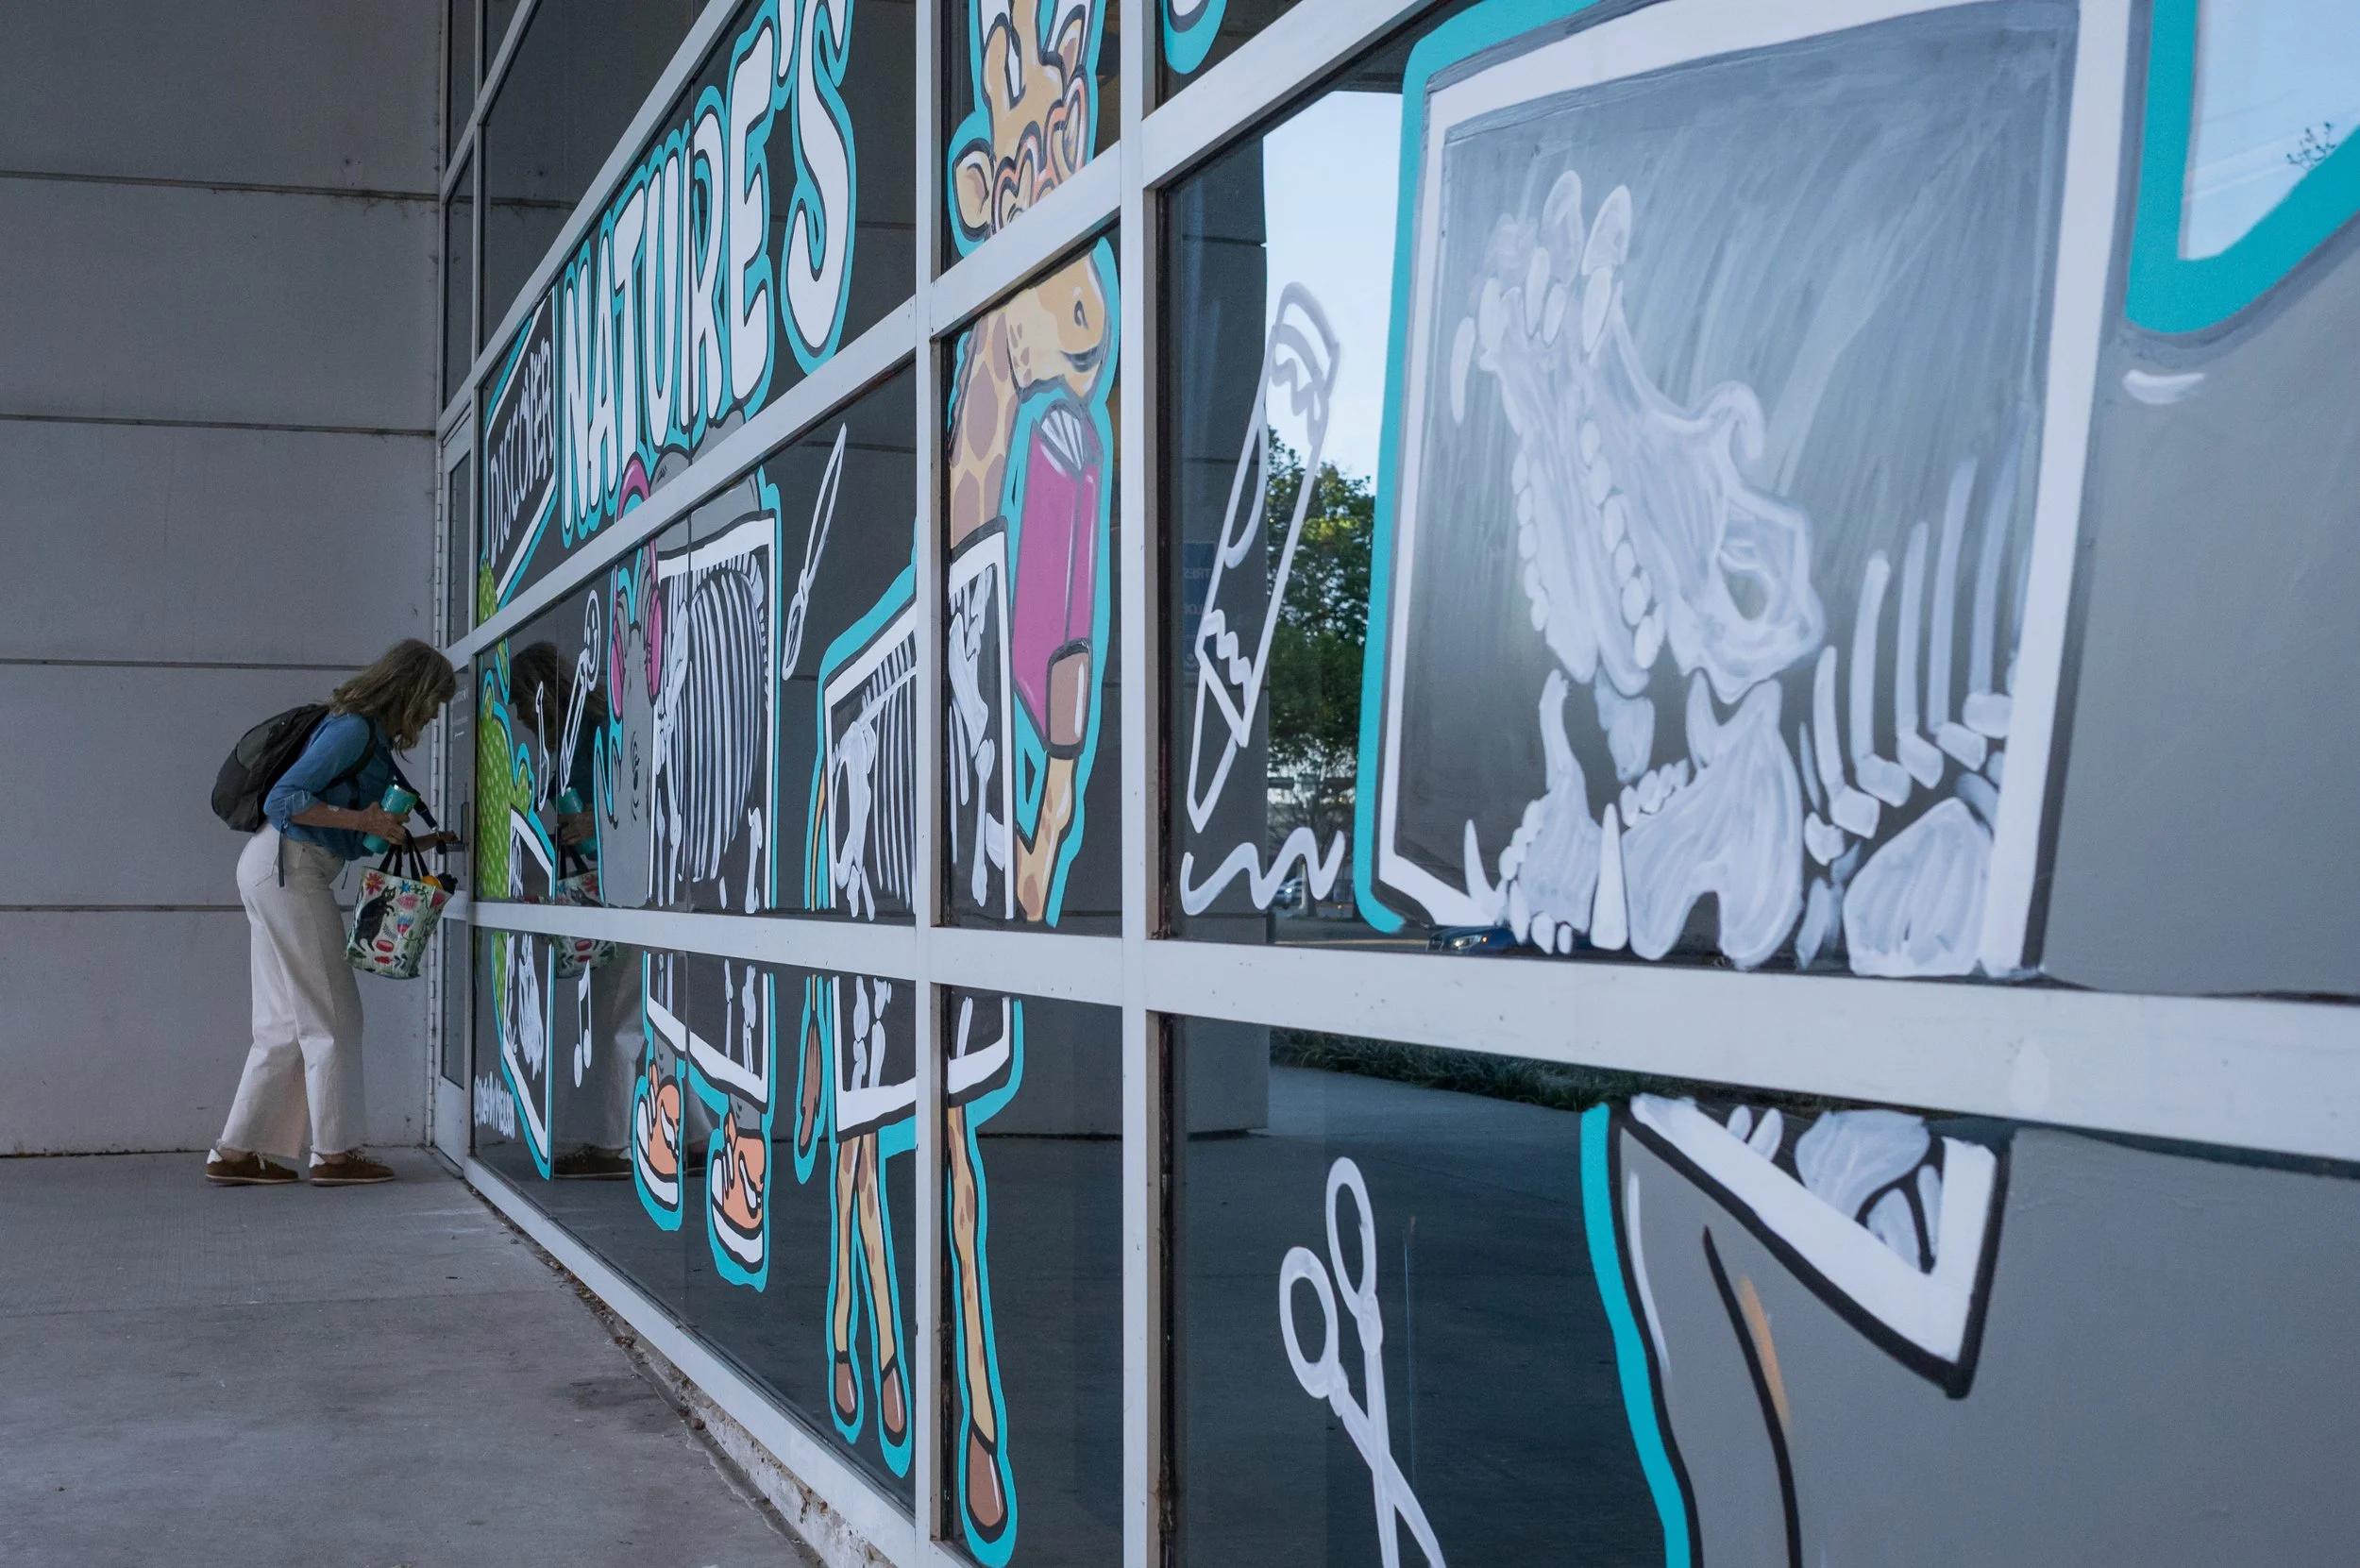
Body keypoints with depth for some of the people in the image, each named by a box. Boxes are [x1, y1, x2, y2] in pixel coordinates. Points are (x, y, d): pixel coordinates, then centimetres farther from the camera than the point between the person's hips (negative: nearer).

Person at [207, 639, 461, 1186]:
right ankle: (334, 1152, 2)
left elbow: (347, 838, 17)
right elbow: (284, 801, -20)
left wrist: (419, 843, 13)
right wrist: (365, 820, -20)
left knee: (286, 1025, 10)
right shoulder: (353, 730, -13)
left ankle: (236, 1152, 11)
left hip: (275, 872, 10)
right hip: (287, 867, -10)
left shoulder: (371, 736, 17)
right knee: (331, 1015, -4)